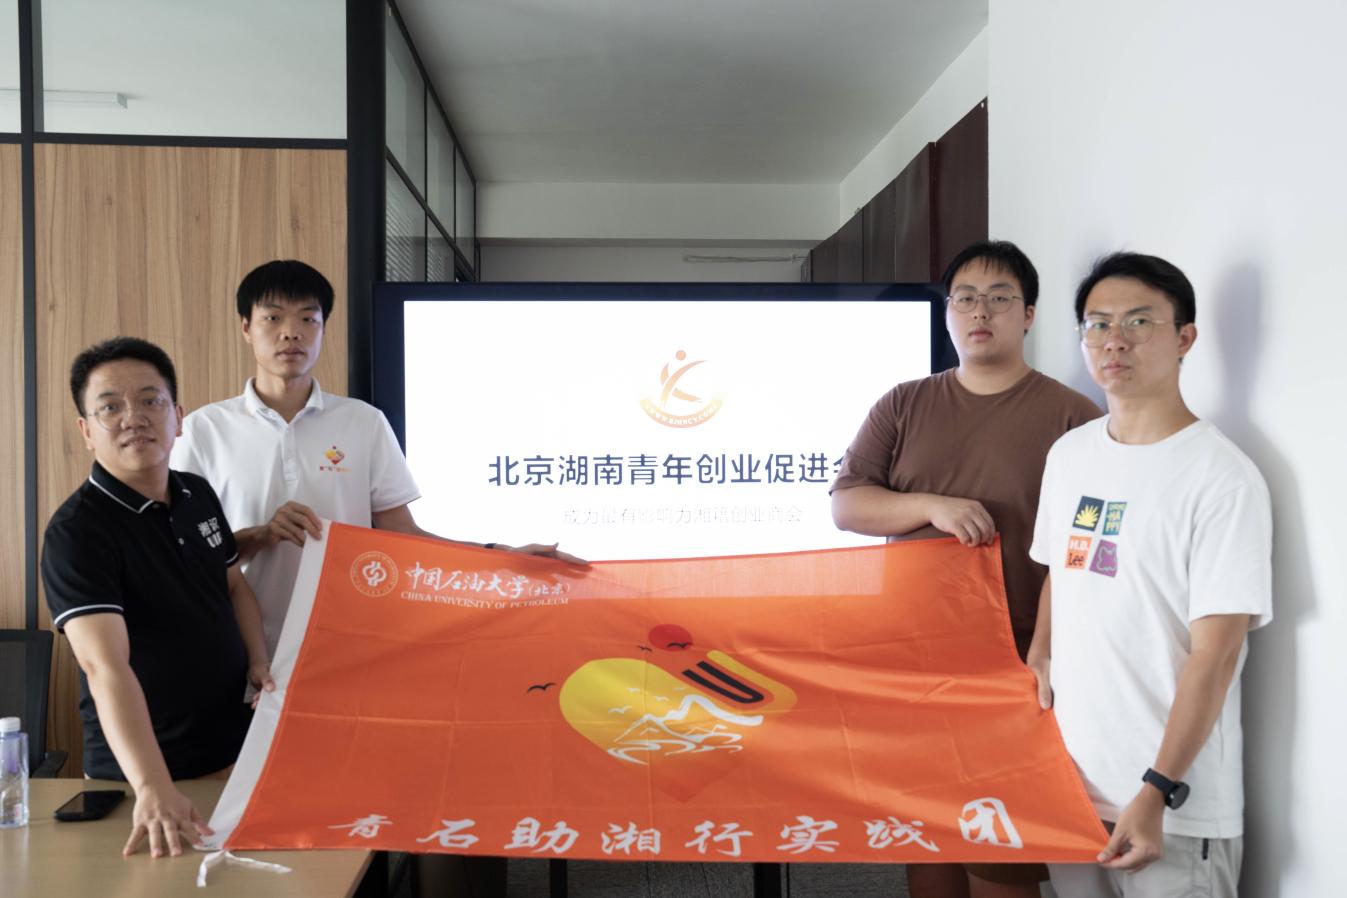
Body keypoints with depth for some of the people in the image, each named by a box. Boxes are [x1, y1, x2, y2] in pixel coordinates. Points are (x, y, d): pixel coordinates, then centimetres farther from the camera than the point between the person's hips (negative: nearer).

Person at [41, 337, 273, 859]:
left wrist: (258, 663, -1)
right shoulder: (76, 532, -21)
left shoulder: (199, 494, 1)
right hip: (139, 773, -6)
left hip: (234, 751, 7)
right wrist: (154, 789, -44)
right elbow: (106, 667, -33)